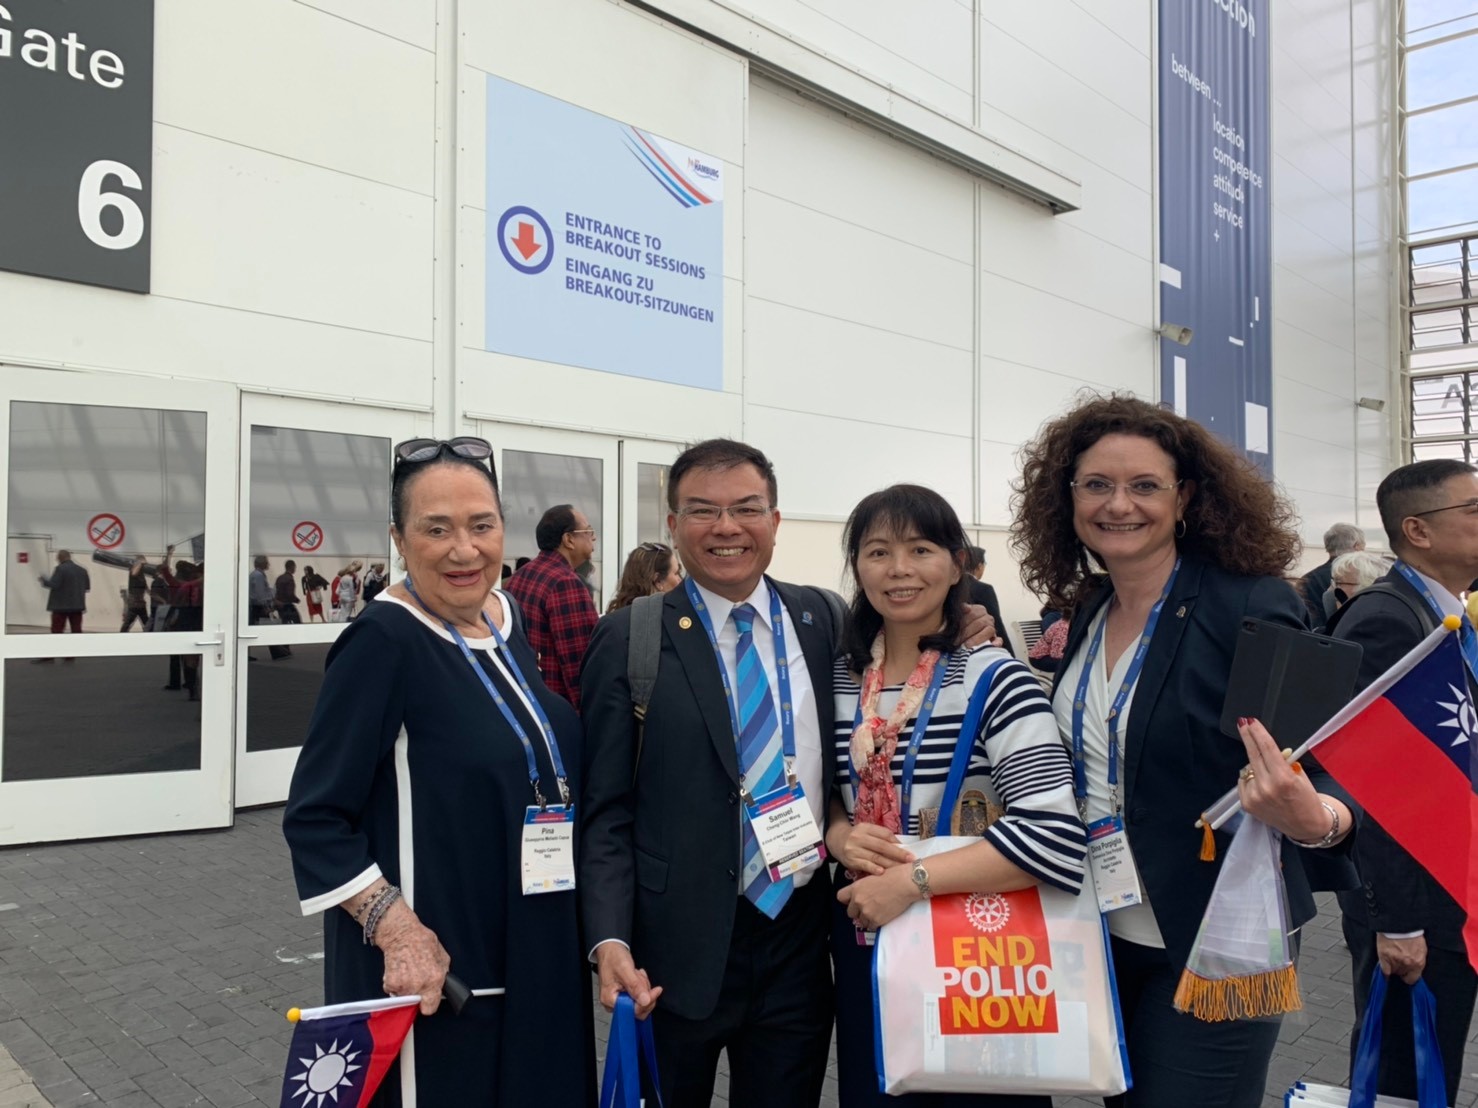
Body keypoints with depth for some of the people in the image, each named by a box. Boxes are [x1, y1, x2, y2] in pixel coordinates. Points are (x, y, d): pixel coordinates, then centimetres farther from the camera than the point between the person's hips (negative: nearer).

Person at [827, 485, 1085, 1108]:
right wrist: (838, 835, -10)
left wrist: (912, 881, -26)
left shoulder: (994, 679, -15)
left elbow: (1055, 835, -25)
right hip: (865, 946, 4)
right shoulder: (838, 679, 0)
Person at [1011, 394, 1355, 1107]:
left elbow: (1318, 771, -18)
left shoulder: (1254, 608, -16)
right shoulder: (1090, 609, 2)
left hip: (1209, 947, -6)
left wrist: (1314, 821, -38)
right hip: (1101, 933, 6)